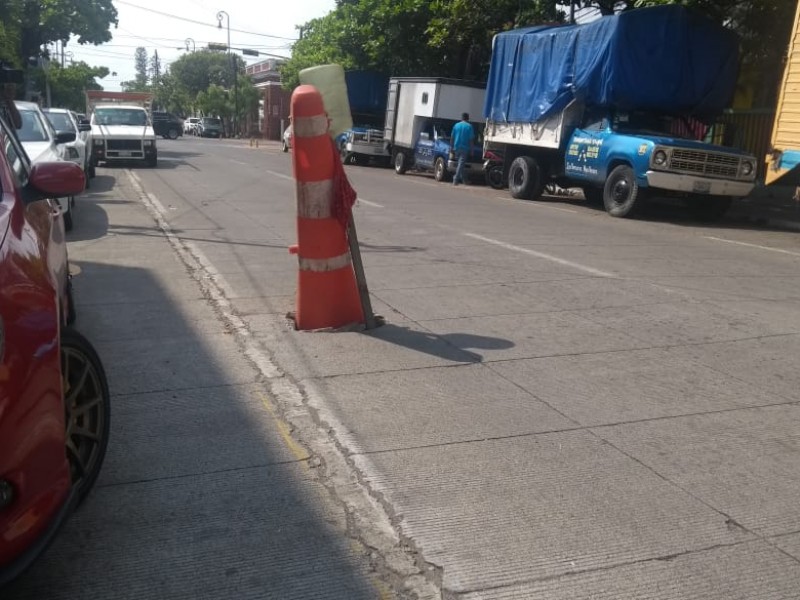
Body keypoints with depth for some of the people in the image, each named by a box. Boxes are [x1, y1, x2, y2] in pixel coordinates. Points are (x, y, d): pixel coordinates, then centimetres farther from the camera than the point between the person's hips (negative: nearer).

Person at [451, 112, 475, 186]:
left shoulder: (456, 125, 6)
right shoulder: (469, 126, -4)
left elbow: (452, 138, 7)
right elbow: (471, 139, -6)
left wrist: (452, 147, 14)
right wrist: (471, 149, -1)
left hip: (457, 147, 4)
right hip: (465, 148, -4)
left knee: (460, 163, 17)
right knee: (461, 163, -6)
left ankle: (461, 179, 22)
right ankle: (456, 179, -15)